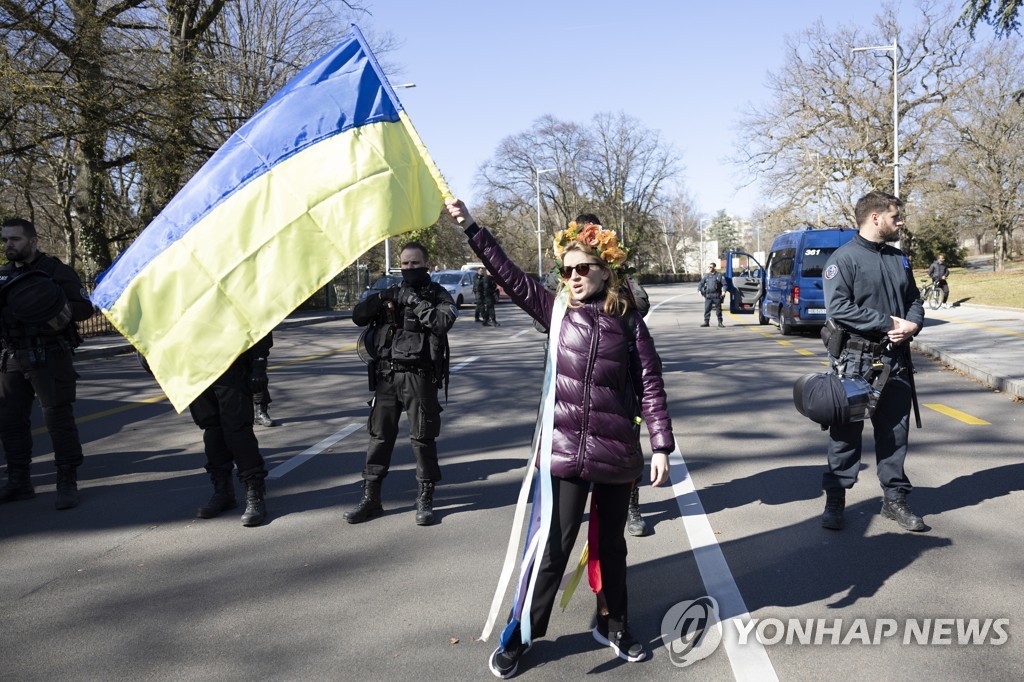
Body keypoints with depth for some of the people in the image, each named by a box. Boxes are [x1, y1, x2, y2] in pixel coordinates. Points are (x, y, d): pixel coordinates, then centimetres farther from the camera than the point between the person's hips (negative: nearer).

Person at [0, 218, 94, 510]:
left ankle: (67, 483, 1)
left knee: (58, 417, -6)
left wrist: (66, 311, -24)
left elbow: (86, 306, -5)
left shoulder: (56, 271, -2)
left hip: (49, 356, -6)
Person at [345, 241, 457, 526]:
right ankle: (370, 498, 17)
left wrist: (415, 301, -16)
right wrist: (381, 298, -10)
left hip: (420, 376, -4)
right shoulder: (389, 293, 15)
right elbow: (358, 316, 6)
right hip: (387, 375, 4)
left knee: (423, 438, 2)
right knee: (379, 435, 7)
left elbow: (443, 321, -15)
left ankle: (425, 500, 14)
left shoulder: (437, 294, 4)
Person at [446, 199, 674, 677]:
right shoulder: (556, 311, 2)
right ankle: (518, 637, 20)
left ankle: (612, 624, 39)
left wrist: (661, 445, -5)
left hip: (616, 454, 1)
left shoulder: (629, 324, -1)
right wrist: (471, 229, -11)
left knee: (611, 544, 17)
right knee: (553, 550, 2)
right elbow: (509, 275, -5)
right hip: (564, 452, -1)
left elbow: (650, 387, -1)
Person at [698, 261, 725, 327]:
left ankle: (720, 322, 9)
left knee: (718, 309, 2)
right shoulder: (706, 276, 13)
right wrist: (699, 290, -2)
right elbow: (701, 283, 14)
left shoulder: (719, 275, 2)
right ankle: (706, 322, 5)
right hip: (708, 296, 3)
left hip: (717, 296, -3)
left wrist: (723, 291, -17)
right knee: (707, 309, 0)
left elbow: (724, 284, -1)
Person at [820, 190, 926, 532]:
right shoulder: (843, 258, -9)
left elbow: (914, 299, 18)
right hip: (856, 362, -6)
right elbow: (838, 308, -19)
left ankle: (895, 498, 24)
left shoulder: (899, 258, 13)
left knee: (895, 432, 11)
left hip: (896, 360, 6)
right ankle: (835, 500, 14)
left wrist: (912, 323, -5)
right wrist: (888, 323, -19)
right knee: (846, 433, 4)